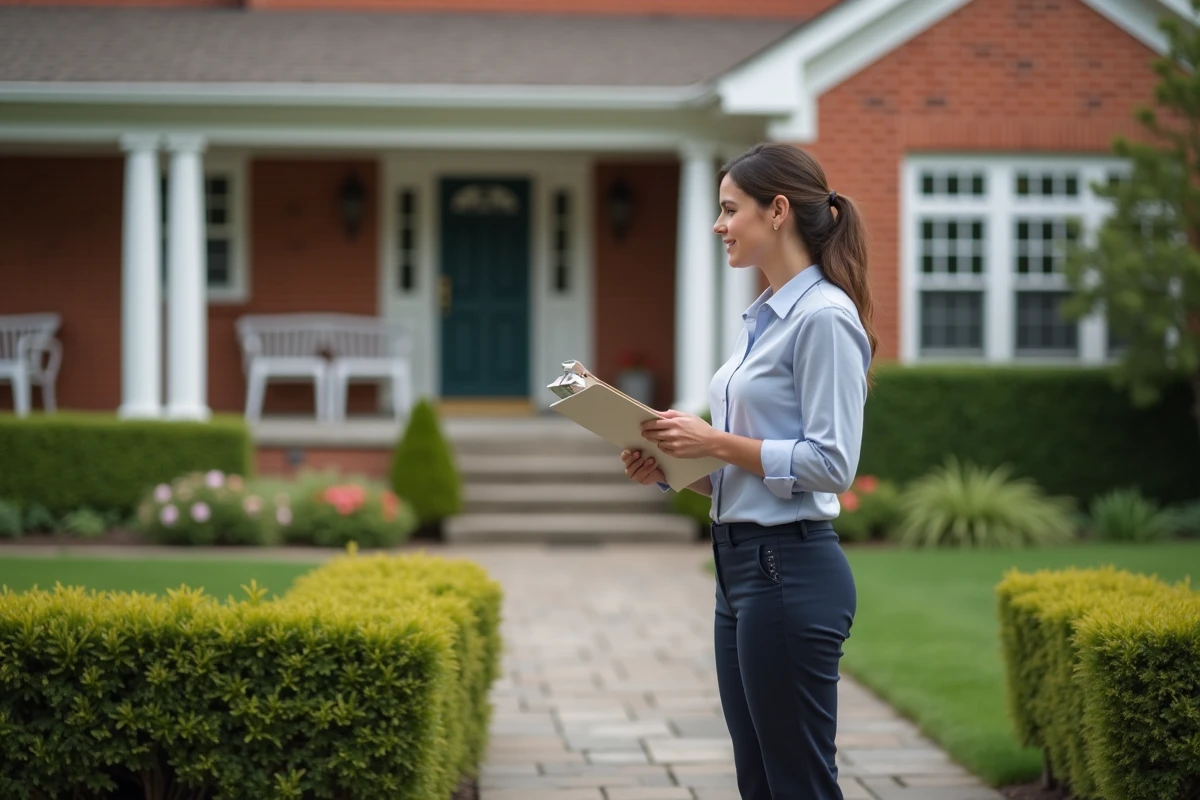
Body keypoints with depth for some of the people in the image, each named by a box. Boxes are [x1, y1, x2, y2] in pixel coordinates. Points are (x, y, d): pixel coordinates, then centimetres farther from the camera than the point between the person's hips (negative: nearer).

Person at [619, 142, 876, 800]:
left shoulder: (824, 317, -14)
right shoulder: (765, 317, 16)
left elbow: (831, 463, -20)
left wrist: (715, 440, -18)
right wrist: (672, 468, 4)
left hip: (791, 572, -10)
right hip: (742, 567, 10)